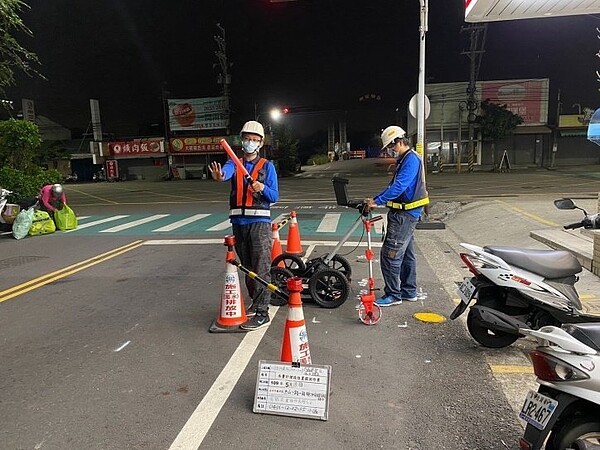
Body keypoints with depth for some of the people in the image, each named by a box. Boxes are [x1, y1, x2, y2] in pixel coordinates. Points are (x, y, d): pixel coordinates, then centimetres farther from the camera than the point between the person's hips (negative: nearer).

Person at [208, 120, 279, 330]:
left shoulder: (267, 166, 6)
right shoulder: (234, 163, 11)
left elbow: (274, 196, 1)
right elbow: (226, 171, -15)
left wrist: (263, 188, -20)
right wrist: (219, 176, -39)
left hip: (259, 222, -4)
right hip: (238, 222, 4)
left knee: (261, 268, -8)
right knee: (247, 267, 14)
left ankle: (261, 313, -6)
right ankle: (256, 303, 30)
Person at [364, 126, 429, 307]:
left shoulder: (411, 159, -16)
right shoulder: (405, 160, 16)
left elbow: (399, 187, -27)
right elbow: (393, 186, 18)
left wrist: (377, 201, -24)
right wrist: (374, 199, 9)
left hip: (404, 215, -11)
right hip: (405, 214, 11)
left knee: (390, 254, -7)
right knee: (406, 253, 17)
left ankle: (393, 295, 2)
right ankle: (409, 291, 27)